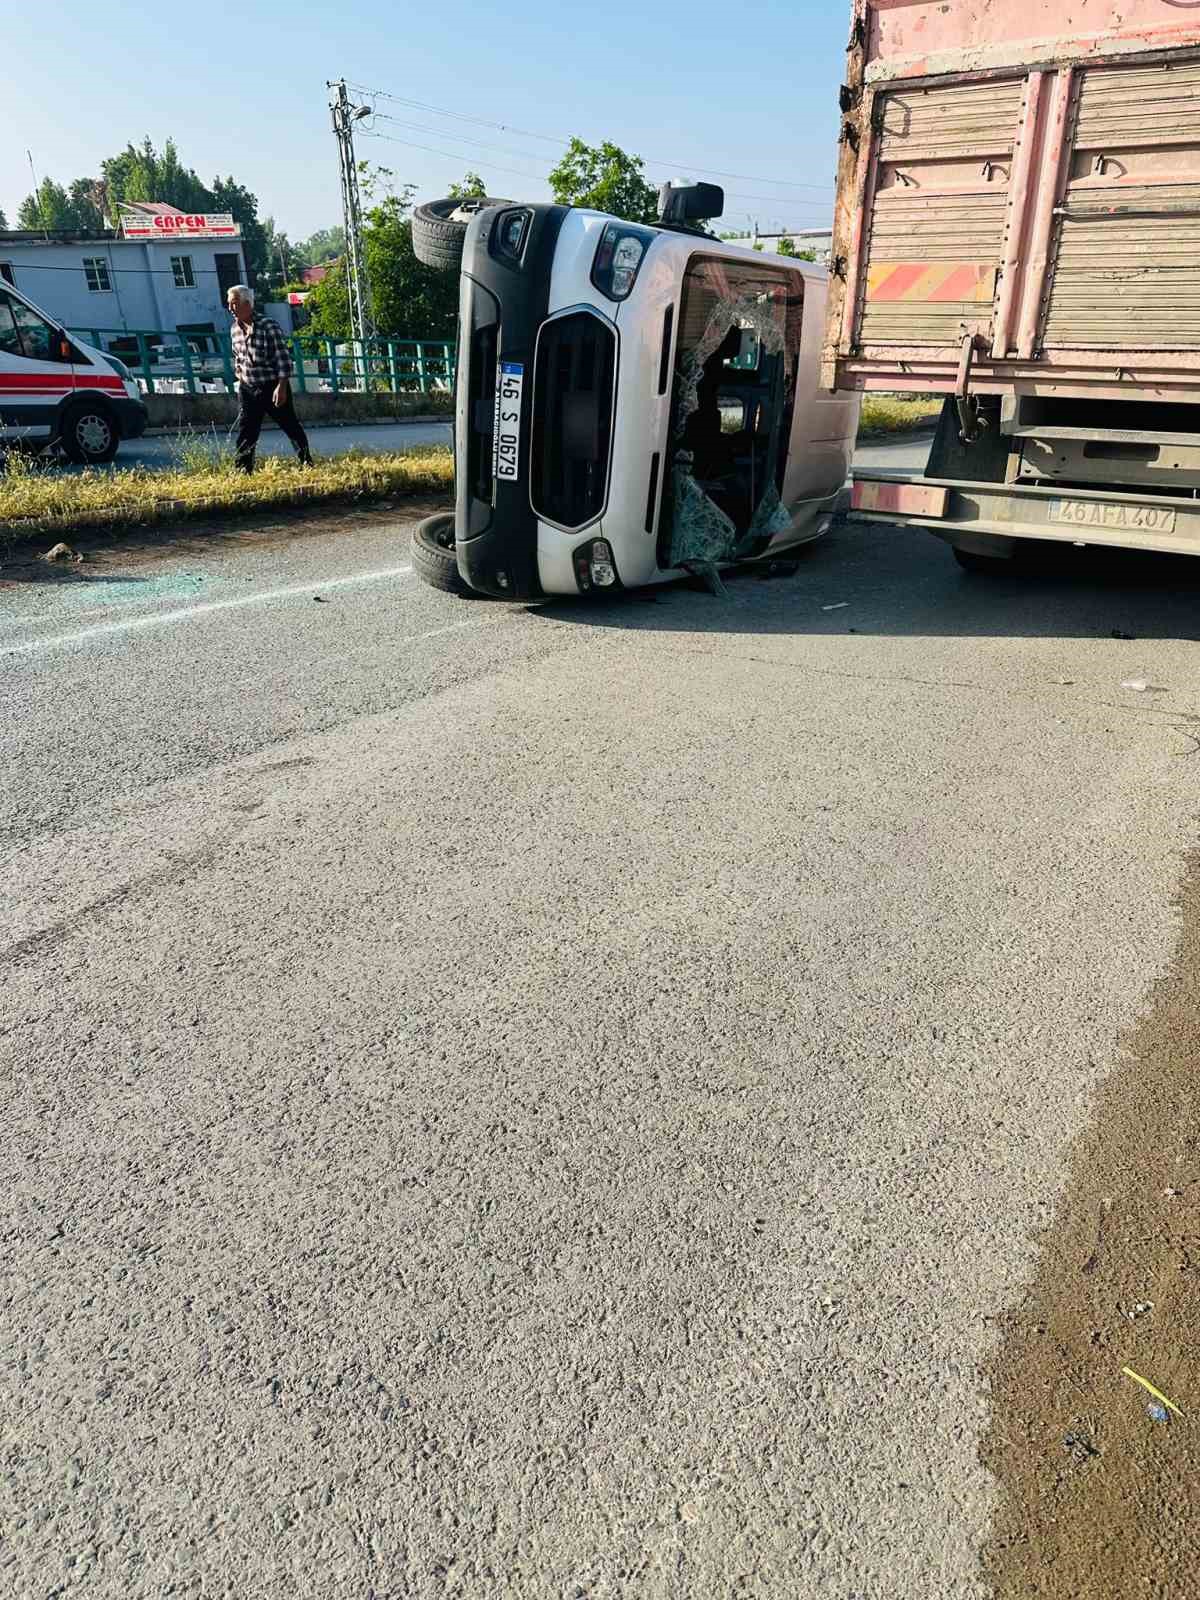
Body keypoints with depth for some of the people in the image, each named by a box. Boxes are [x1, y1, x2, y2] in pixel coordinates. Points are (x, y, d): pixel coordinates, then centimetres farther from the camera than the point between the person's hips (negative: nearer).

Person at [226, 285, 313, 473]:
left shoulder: (269, 326, -14)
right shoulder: (235, 329, 6)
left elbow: (283, 359, -16)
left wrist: (281, 387, -20)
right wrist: (240, 378, 15)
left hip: (273, 387, -5)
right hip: (247, 389, 5)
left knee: (291, 427, 7)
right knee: (245, 433, 0)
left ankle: (308, 463, 20)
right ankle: (242, 471, 3)